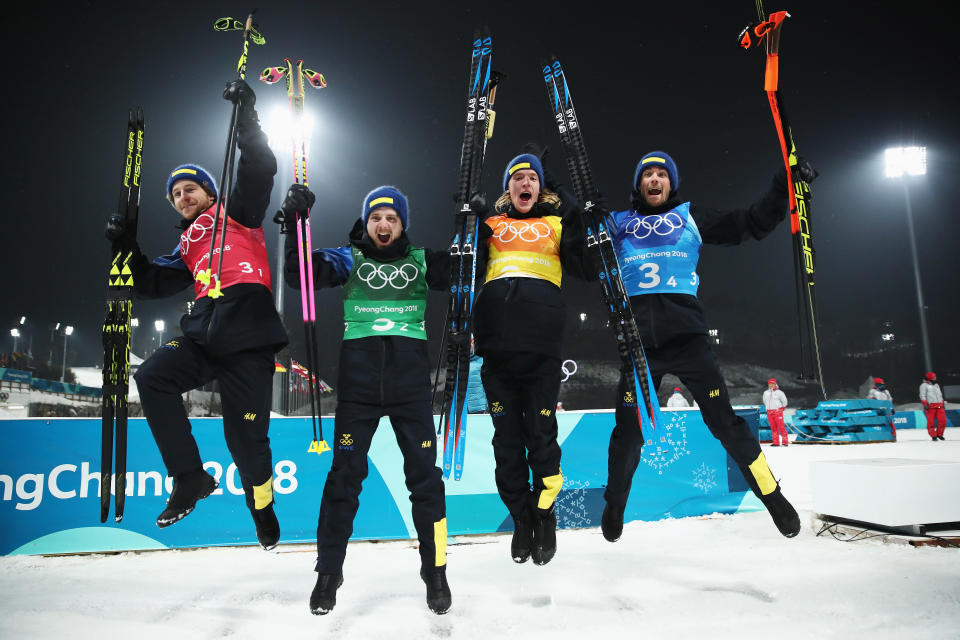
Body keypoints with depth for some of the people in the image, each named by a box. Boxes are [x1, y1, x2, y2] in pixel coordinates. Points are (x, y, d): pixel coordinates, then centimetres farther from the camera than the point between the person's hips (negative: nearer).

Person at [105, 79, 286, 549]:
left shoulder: (237, 212, 14)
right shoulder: (187, 248, 30)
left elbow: (260, 167, 0)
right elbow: (153, 283, 26)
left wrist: (245, 115, -6)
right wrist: (126, 248, 16)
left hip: (247, 332, -6)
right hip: (204, 334, 6)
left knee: (245, 432, -6)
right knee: (152, 377, -17)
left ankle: (262, 508, 20)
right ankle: (190, 479, -5)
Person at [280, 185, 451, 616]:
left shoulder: (422, 260, 10)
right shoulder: (349, 258, 9)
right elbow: (300, 275, -3)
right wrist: (295, 224, -15)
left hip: (411, 382, 1)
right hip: (358, 381, 0)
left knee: (424, 476, 4)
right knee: (344, 475, 4)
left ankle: (435, 572, 19)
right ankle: (328, 573, 20)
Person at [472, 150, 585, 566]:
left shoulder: (556, 224, 18)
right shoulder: (491, 225, 20)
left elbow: (582, 266, 6)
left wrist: (577, 221, -2)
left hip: (542, 343, -1)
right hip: (497, 342, 2)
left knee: (541, 432, -1)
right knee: (507, 435, 5)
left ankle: (545, 517, 19)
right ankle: (520, 520, 20)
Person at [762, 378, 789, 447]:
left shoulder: (779, 392, -4)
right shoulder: (766, 393, 11)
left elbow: (784, 401, 4)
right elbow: (764, 401, 27)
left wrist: (782, 408, 8)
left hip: (778, 412, -5)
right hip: (769, 413, 5)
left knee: (781, 427, -7)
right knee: (773, 428, 5)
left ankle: (785, 442, -4)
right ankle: (776, 442, 7)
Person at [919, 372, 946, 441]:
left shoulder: (936, 385, 24)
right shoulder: (924, 385, 2)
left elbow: (940, 395, 30)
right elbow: (922, 396, -5)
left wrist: (943, 404, 23)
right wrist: (925, 404, -15)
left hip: (939, 406, 6)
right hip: (930, 406, -6)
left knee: (943, 420, -5)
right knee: (931, 421, -6)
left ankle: (939, 434, 11)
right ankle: (933, 436, 3)